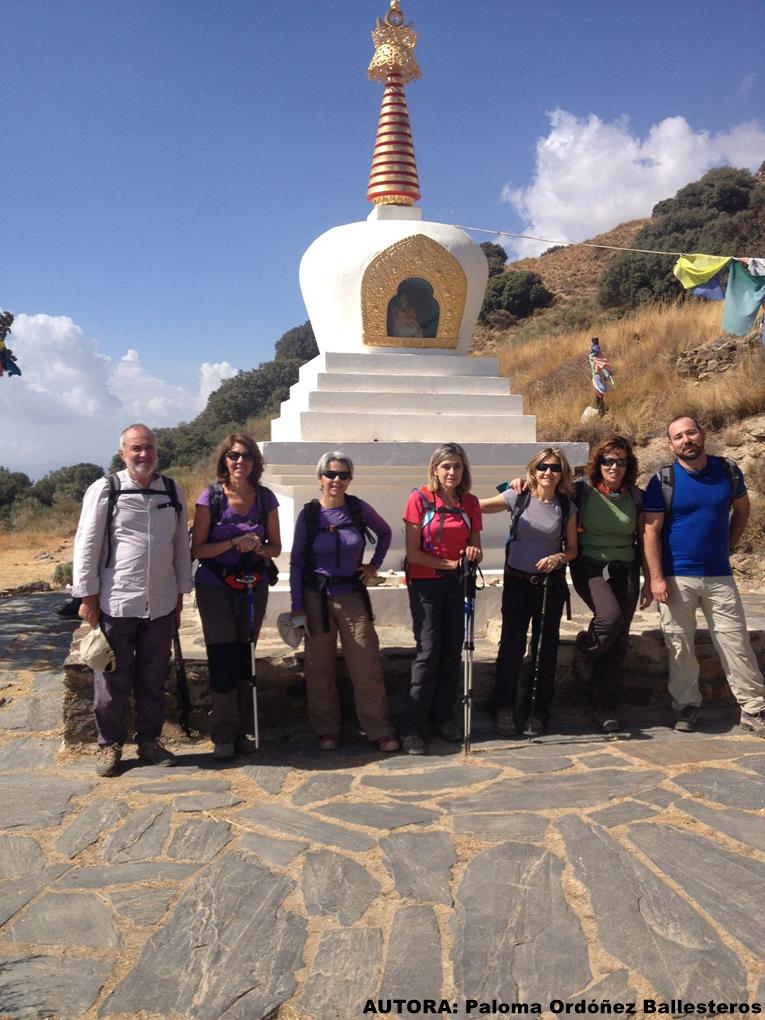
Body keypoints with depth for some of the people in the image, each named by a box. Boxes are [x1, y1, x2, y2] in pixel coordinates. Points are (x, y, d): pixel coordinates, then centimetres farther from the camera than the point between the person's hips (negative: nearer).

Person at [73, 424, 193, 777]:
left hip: (161, 605, 3)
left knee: (153, 680, 13)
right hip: (116, 604, -3)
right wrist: (88, 597, -6)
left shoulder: (173, 491, 6)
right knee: (112, 681, 8)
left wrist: (180, 595, 11)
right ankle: (110, 745, 24)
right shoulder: (105, 490, -5)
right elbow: (86, 546, -4)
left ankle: (149, 741, 29)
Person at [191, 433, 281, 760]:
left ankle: (240, 731, 21)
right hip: (215, 589, -3)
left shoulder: (265, 498, 0)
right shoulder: (211, 497, -8)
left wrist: (258, 547, -15)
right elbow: (197, 549, -8)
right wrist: (234, 542, -21)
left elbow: (275, 548, 6)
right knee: (222, 661, -4)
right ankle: (223, 736, 9)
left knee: (244, 659, 9)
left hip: (253, 588, 3)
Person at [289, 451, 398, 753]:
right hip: (317, 597, 0)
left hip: (353, 595, 0)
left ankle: (379, 730, 10)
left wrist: (374, 565, 5)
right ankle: (327, 730, 22)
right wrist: (297, 606, -3)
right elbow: (296, 562, -1)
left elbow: (385, 533, 16)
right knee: (320, 667, 7)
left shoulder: (359, 508, -3)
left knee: (368, 665, -2)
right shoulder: (308, 513, -5)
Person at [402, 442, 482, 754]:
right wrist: (449, 564, -16)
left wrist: (474, 554, -13)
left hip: (457, 583, 5)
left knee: (452, 651, 8)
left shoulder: (469, 502, 5)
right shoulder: (420, 499, -8)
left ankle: (443, 717, 22)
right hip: (426, 583, -5)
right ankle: (412, 728, -2)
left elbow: (475, 547, 10)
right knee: (428, 651, -9)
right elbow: (413, 553, -11)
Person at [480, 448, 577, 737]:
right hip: (517, 582, -2)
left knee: (546, 648, 7)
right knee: (511, 645, -3)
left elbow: (572, 549, 8)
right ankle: (505, 709, 11)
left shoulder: (566, 507, 1)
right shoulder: (517, 497, -5)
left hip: (550, 584, 2)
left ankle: (538, 711, 21)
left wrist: (558, 558, -14)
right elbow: (477, 507, -3)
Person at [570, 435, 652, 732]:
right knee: (610, 616, -30)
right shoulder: (581, 491, -6)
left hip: (625, 571, 4)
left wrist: (648, 582, 7)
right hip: (590, 567, -3)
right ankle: (585, 652, 4)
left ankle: (605, 707, 18)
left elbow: (644, 542, 9)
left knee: (618, 643, 4)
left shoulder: (636, 497, 2)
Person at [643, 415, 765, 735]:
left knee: (736, 642, 3)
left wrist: (727, 545, 11)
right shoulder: (663, 480, -5)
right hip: (676, 578, -2)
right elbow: (651, 531, -7)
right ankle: (687, 706, 20)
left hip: (719, 576, 2)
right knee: (680, 645, 5)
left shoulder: (728, 470, 3)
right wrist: (656, 578, -13)